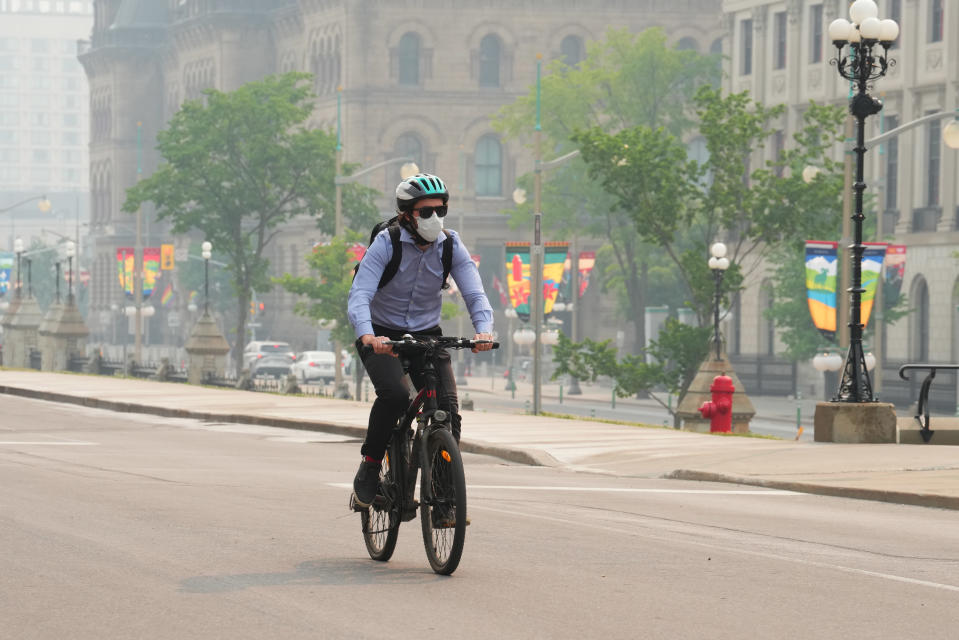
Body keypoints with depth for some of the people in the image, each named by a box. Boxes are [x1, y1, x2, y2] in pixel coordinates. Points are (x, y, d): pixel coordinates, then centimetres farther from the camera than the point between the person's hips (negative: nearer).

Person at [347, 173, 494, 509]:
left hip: (427, 335, 3)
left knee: (448, 409, -14)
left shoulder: (451, 246, -8)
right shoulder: (385, 244, -17)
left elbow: (474, 292, -17)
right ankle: (369, 467, -10)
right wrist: (367, 336, -47)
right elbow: (359, 295, -27)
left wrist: (484, 329, -39)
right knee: (394, 395, -30)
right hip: (383, 336, -3)